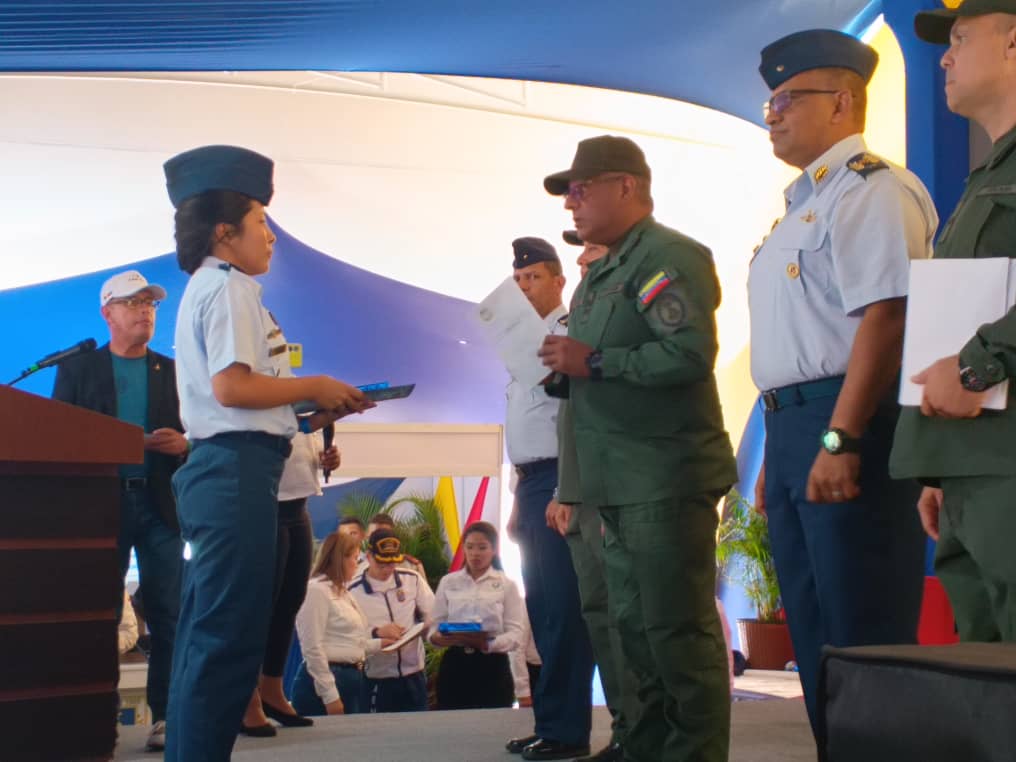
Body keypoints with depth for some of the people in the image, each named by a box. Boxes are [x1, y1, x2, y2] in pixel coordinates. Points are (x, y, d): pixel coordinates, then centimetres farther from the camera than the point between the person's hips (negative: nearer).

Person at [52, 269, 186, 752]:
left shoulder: (173, 371, 14)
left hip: (159, 504, 1)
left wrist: (183, 444, -11)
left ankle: (164, 715, 2)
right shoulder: (77, 368, 9)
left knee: (167, 616, -2)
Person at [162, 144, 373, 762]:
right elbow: (232, 386, -20)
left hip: (221, 467, 11)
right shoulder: (229, 286, -9)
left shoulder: (207, 287, 22)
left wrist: (310, 412, 12)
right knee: (229, 637, -9)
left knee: (208, 635, 13)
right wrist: (315, 388, -8)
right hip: (239, 469, -11)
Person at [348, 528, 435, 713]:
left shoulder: (412, 579, 3)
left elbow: (432, 616, 10)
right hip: (376, 681, -3)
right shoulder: (353, 592, -7)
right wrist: (377, 633, -22)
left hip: (413, 676, 3)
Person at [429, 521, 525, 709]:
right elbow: (435, 625, 9)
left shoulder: (506, 585, 3)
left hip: (492, 667, -1)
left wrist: (488, 643, -23)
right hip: (454, 666, 2)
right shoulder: (448, 582, 9)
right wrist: (436, 637, -16)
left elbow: (517, 633, -4)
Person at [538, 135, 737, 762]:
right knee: (636, 627, 15)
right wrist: (565, 365, 2)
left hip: (666, 477, -10)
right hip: (622, 483, 10)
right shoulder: (603, 272, 19)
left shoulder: (669, 257, -11)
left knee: (679, 631, -6)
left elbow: (691, 353, -24)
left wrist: (593, 362, -19)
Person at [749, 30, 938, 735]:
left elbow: (885, 317, -21)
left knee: (864, 640, -7)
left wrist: (840, 441, -27)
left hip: (849, 429, -10)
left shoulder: (869, 188, -9)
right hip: (794, 428, 10)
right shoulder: (806, 203, 22)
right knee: (816, 641, 13)